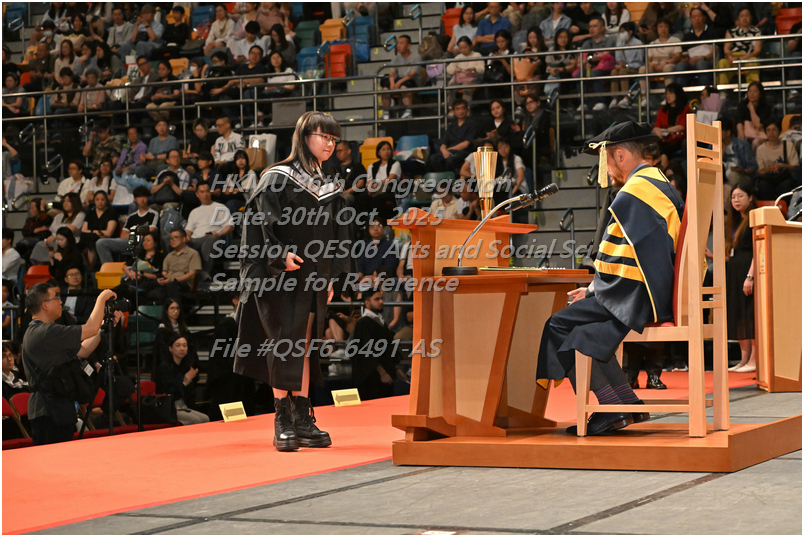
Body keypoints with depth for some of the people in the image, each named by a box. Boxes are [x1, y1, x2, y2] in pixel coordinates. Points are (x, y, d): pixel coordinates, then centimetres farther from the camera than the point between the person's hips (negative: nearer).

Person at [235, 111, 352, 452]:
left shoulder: (330, 184, 13)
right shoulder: (278, 178, -5)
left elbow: (336, 233, 17)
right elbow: (266, 224, -11)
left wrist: (331, 277, 13)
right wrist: (281, 255, -25)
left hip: (314, 277, 6)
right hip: (283, 278, -6)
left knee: (304, 345, 7)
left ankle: (303, 419, 10)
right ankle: (283, 422, -2)